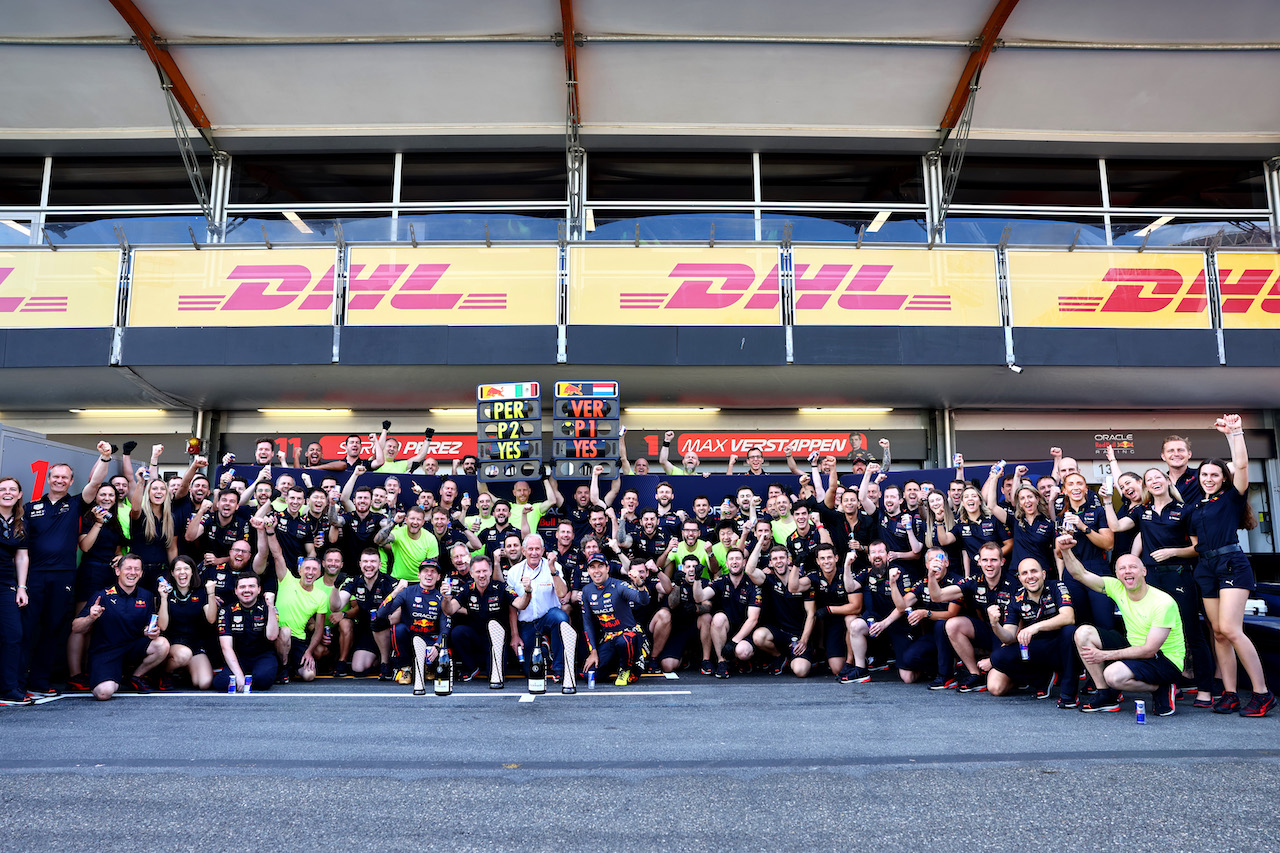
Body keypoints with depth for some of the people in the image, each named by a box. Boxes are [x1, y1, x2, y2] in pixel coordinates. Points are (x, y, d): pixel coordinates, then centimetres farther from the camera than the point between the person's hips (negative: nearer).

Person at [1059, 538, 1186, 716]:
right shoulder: (1117, 588, -4)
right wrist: (1065, 550, -25)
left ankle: (1162, 689, -3)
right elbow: (1080, 574, -5)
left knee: (1113, 675, -32)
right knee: (1083, 633, -8)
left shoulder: (1164, 603, -22)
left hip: (1167, 660, -7)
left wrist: (1105, 655, -23)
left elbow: (1149, 650, -23)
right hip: (1134, 649, 7)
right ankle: (1106, 695, -1)